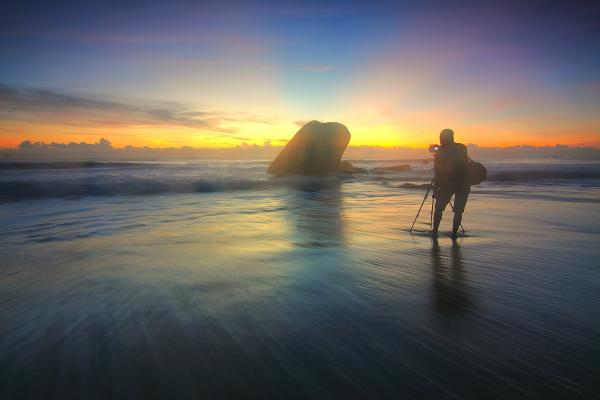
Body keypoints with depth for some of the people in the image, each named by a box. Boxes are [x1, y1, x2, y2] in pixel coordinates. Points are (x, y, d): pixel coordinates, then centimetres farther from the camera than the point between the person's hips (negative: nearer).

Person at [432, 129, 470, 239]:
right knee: (458, 210, 7)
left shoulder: (440, 152, -3)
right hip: (464, 183, 2)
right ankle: (454, 233, 4)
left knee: (439, 207, 9)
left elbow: (437, 172, -5)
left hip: (447, 183, -2)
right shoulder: (462, 148, 5)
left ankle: (435, 231, 5)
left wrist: (435, 189, -2)